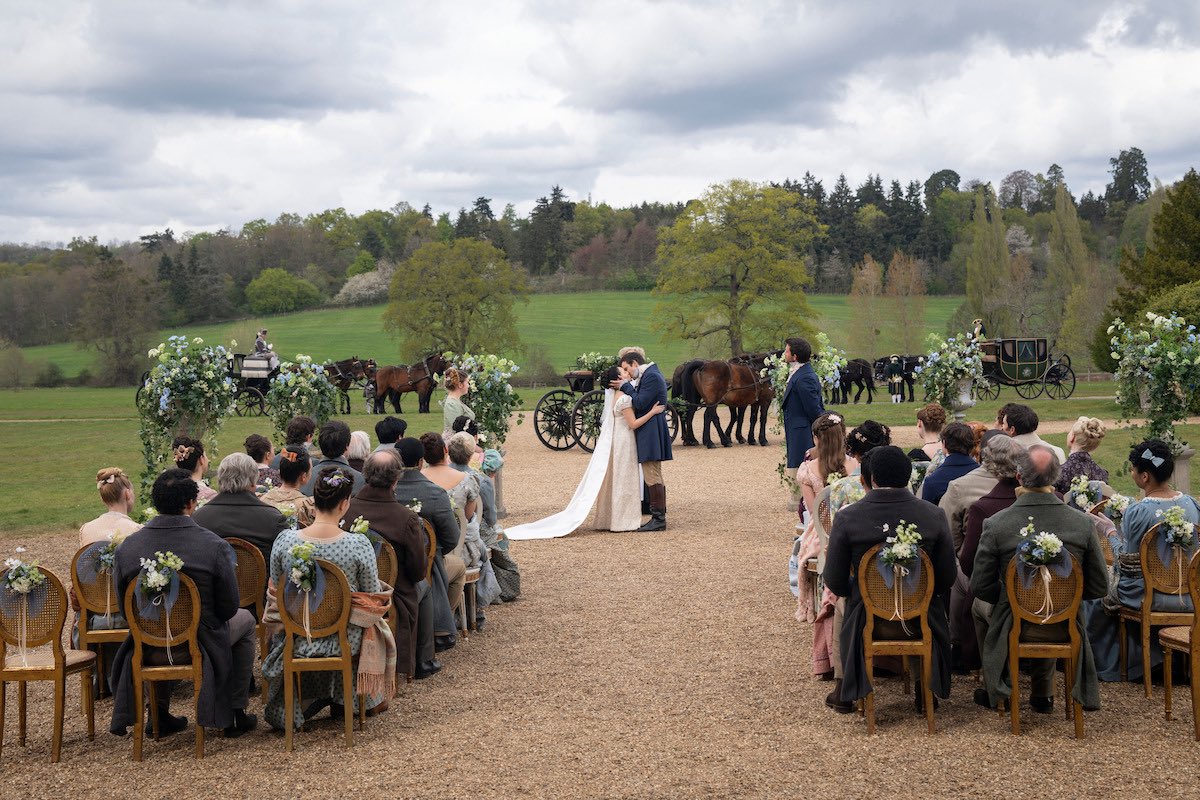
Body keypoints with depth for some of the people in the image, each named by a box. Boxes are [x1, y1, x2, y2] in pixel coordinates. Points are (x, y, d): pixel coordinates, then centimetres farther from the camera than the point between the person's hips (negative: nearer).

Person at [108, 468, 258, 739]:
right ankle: (235, 715, 27)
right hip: (199, 645, -3)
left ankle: (160, 714, 39)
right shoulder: (215, 546, -19)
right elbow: (228, 608, -11)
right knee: (245, 620, 27)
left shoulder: (126, 548, -11)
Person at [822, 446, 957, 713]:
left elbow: (835, 583, -9)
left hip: (867, 621, 0)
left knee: (843, 607, 35)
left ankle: (844, 690, 42)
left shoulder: (846, 518, -14)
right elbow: (947, 579, -5)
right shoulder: (933, 515, -12)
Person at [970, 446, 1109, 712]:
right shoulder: (1082, 522, -14)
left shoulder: (996, 524, -19)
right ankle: (1043, 693, 41)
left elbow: (980, 587, -11)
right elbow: (1099, 587, -6)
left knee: (979, 605, 32)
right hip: (1065, 627, 2)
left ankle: (997, 688, 42)